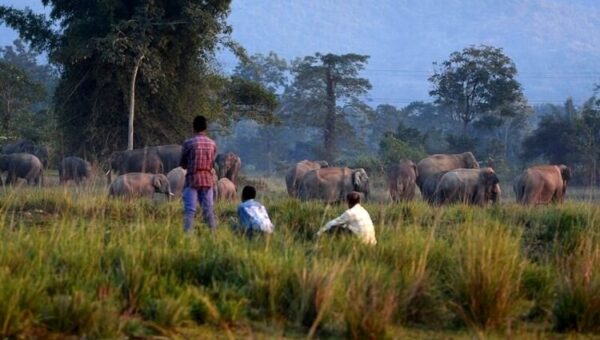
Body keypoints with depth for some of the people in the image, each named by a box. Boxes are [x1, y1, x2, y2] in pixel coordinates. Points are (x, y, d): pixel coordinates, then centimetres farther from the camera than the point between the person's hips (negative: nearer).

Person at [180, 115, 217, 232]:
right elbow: (212, 162, 12)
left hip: (192, 180, -3)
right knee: (208, 210, 8)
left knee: (190, 210, -6)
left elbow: (182, 164, 3)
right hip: (208, 180, 3)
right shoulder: (212, 144, 4)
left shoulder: (188, 143, -7)